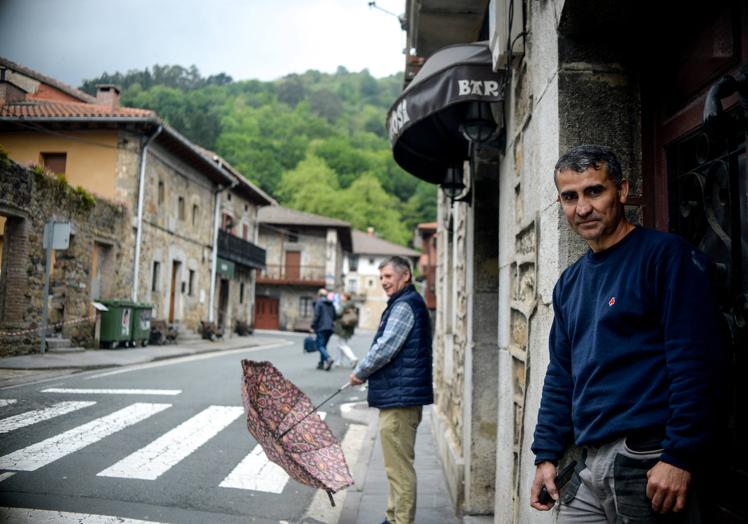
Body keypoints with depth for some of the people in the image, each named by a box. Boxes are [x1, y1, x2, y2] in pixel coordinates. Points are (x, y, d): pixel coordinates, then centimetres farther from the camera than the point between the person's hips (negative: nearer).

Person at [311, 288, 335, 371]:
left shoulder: (319, 303, -5)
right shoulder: (331, 304, 15)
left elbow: (316, 316, -12)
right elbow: (334, 316, 18)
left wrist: (313, 326, -8)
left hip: (321, 327, -7)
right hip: (330, 328, 7)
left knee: (320, 346, -6)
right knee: (323, 345, 15)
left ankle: (328, 359, -27)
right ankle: (322, 363, 15)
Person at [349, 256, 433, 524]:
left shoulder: (404, 305, -14)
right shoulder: (410, 303, 19)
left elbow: (385, 348, -20)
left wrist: (360, 372, -6)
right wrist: (367, 372, 14)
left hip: (399, 398, -11)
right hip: (400, 397, 11)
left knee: (399, 467, -5)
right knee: (399, 465, 19)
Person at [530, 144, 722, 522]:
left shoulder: (665, 255, -8)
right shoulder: (569, 283, 12)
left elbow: (694, 363, -16)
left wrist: (680, 457, -19)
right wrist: (546, 455, 11)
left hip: (649, 465, -6)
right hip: (588, 469, 7)